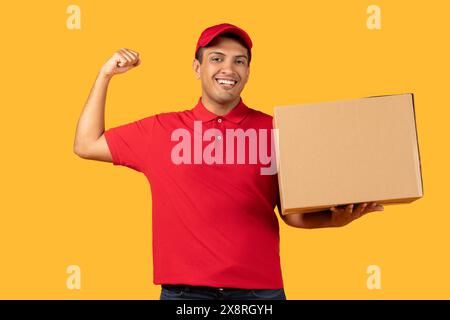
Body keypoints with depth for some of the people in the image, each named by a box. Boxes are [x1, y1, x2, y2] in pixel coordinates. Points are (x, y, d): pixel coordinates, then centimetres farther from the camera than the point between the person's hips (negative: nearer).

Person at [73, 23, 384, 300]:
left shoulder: (272, 130, 3)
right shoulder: (161, 129, 6)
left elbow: (294, 213, 4)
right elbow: (87, 145, 13)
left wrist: (337, 218, -15)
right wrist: (105, 75, 10)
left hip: (260, 289, 0)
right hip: (184, 290, 1)